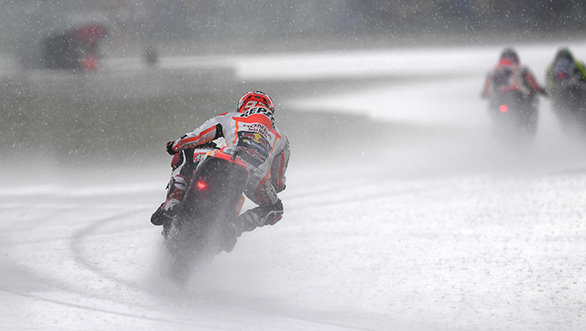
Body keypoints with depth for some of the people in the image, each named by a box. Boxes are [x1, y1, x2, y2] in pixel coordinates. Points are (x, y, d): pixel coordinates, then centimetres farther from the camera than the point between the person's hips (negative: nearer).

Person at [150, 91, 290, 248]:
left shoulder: (230, 118, 31)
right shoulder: (281, 138, 37)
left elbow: (194, 138, 31)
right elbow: (278, 183, 38)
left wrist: (174, 146, 51)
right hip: (258, 176, 1)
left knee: (185, 156, 24)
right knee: (275, 208, 29)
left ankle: (172, 203, 5)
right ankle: (234, 227, 3)